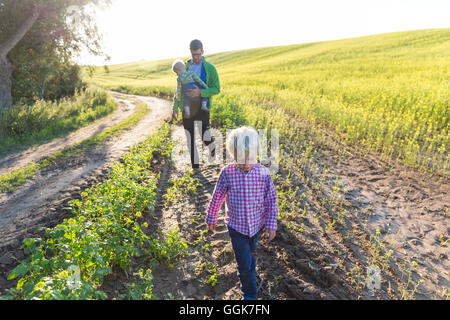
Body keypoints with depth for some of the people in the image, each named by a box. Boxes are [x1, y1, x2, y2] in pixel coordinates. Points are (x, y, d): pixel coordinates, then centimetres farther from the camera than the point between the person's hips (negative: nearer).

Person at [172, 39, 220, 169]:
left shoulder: (210, 68, -1)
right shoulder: (185, 67, 9)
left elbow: (216, 89, -7)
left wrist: (200, 92, -23)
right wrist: (175, 108, 6)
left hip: (202, 107, -3)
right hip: (187, 108, 3)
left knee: (205, 138, -8)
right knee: (190, 138, 6)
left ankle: (211, 145, 31)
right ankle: (195, 165, 20)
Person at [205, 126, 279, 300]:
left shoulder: (263, 173, -14)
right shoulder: (227, 173, -16)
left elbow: (271, 199, -4)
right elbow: (217, 197, -3)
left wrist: (271, 224, -4)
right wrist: (211, 218, 8)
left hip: (257, 224, 2)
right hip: (236, 225, -2)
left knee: (250, 249, 28)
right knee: (245, 264, 2)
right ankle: (250, 294, 27)